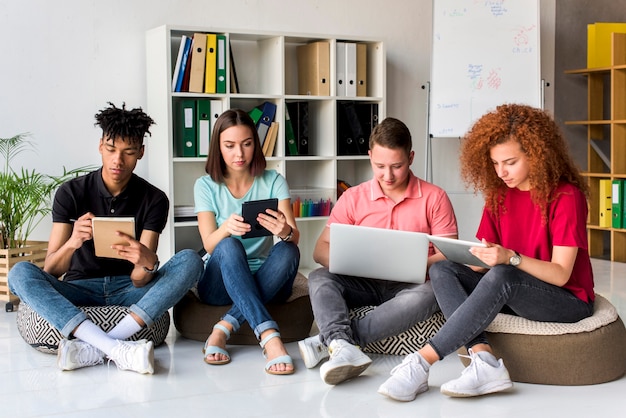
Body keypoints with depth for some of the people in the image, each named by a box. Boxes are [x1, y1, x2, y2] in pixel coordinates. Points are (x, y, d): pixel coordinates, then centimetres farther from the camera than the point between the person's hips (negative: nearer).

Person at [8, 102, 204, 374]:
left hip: (128, 290, 1)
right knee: (20, 273, -28)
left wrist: (148, 263, -38)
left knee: (190, 260, -24)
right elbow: (50, 272, -11)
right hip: (79, 290, 0)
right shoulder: (71, 193, -4)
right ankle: (116, 348, -44)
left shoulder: (154, 199, -4)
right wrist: (71, 243, -34)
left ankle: (93, 349, -38)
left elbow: (138, 282, -12)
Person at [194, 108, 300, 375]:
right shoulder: (206, 186, 1)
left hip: (266, 282, 1)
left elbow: (295, 236, -12)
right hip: (220, 283, -1)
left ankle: (224, 329, -32)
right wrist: (226, 228, -37)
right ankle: (269, 337, -46)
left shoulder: (274, 182, 2)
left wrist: (285, 231, -39)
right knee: (229, 246, -33)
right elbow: (210, 244, -13)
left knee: (288, 250, -31)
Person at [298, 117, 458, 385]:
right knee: (319, 278, -24)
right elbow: (321, 249, 2)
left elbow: (448, 257, -1)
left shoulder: (434, 198, 2)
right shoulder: (353, 198, 7)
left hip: (409, 286, -2)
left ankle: (328, 341, -38)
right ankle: (343, 348, -51)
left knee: (428, 294, -36)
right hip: (364, 284, 2)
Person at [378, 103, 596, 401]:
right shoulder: (499, 194, 5)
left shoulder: (566, 196, -12)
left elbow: (561, 274, -18)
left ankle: (423, 360, -38)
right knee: (441, 270, -16)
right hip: (513, 295, 6)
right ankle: (484, 361, -35)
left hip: (568, 299, -6)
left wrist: (510, 258, -34)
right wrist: (479, 257, -22)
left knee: (500, 276, -37)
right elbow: (482, 264, 3)